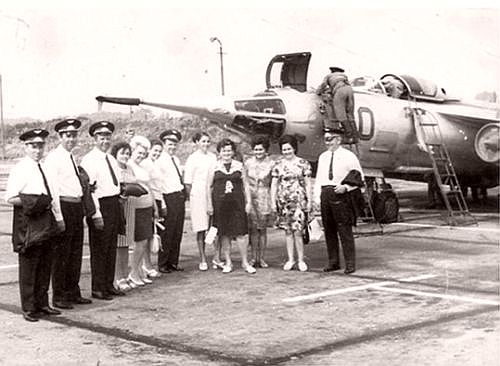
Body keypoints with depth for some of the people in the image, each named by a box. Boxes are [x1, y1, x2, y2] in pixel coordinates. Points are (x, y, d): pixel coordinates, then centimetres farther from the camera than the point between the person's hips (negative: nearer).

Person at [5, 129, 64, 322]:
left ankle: (42, 304, 22)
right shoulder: (20, 168, -8)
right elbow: (9, 197, -12)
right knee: (28, 265, 0)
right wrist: (32, 202, -18)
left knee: (45, 264, 12)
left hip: (46, 220, 7)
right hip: (28, 221, -7)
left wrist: (59, 217, 18)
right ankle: (29, 308, 8)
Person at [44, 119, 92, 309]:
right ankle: (58, 297, 7)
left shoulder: (72, 157, 17)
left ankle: (73, 293, 23)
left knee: (76, 253, 13)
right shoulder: (53, 157, -9)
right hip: (63, 206, -8)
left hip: (77, 206, 8)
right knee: (61, 254, -1)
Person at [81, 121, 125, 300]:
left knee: (111, 248, 13)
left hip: (114, 205, 8)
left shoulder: (111, 159, 16)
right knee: (99, 249, -1)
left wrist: (122, 190, 8)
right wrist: (96, 214, -20)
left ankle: (109, 285, 23)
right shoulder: (89, 160, -11)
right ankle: (98, 289, 8)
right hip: (101, 205, -8)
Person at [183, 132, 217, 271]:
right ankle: (203, 260, 8)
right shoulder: (192, 158, -1)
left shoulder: (213, 157, 12)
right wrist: (191, 196, -6)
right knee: (201, 229, 0)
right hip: (198, 195, -4)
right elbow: (187, 181, -1)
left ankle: (217, 257, 9)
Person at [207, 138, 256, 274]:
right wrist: (210, 204, 1)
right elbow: (209, 187, 7)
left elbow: (245, 185, 11)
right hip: (220, 203, 0)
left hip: (237, 202, 0)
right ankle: (228, 262, 14)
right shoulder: (214, 167, 5)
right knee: (224, 233, 4)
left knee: (240, 232, -3)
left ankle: (245, 262, 5)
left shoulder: (239, 166, 8)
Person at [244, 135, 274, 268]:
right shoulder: (248, 163, 5)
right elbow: (246, 183, 4)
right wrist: (248, 201, -4)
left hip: (265, 198, -1)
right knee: (253, 228, -1)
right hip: (251, 197, 1)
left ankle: (261, 258, 9)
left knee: (263, 229, 2)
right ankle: (254, 258, 6)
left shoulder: (270, 164, 2)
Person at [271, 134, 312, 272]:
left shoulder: (303, 163, 3)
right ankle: (290, 260, 13)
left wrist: (309, 201, 0)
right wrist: (273, 201, 4)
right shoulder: (278, 165, 8)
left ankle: (301, 260, 2)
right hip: (283, 201, 2)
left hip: (299, 200, -2)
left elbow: (308, 184, 4)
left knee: (297, 231, -8)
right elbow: (274, 184, 9)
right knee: (288, 231, 6)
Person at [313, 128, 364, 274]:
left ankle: (350, 263, 0)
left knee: (344, 229, -5)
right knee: (329, 229, 8)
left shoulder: (348, 156, -1)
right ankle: (333, 262, 16)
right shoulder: (323, 157, 16)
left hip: (340, 193, -5)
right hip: (325, 193, 6)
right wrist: (317, 197, 8)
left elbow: (359, 177, 0)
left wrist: (345, 187, -15)